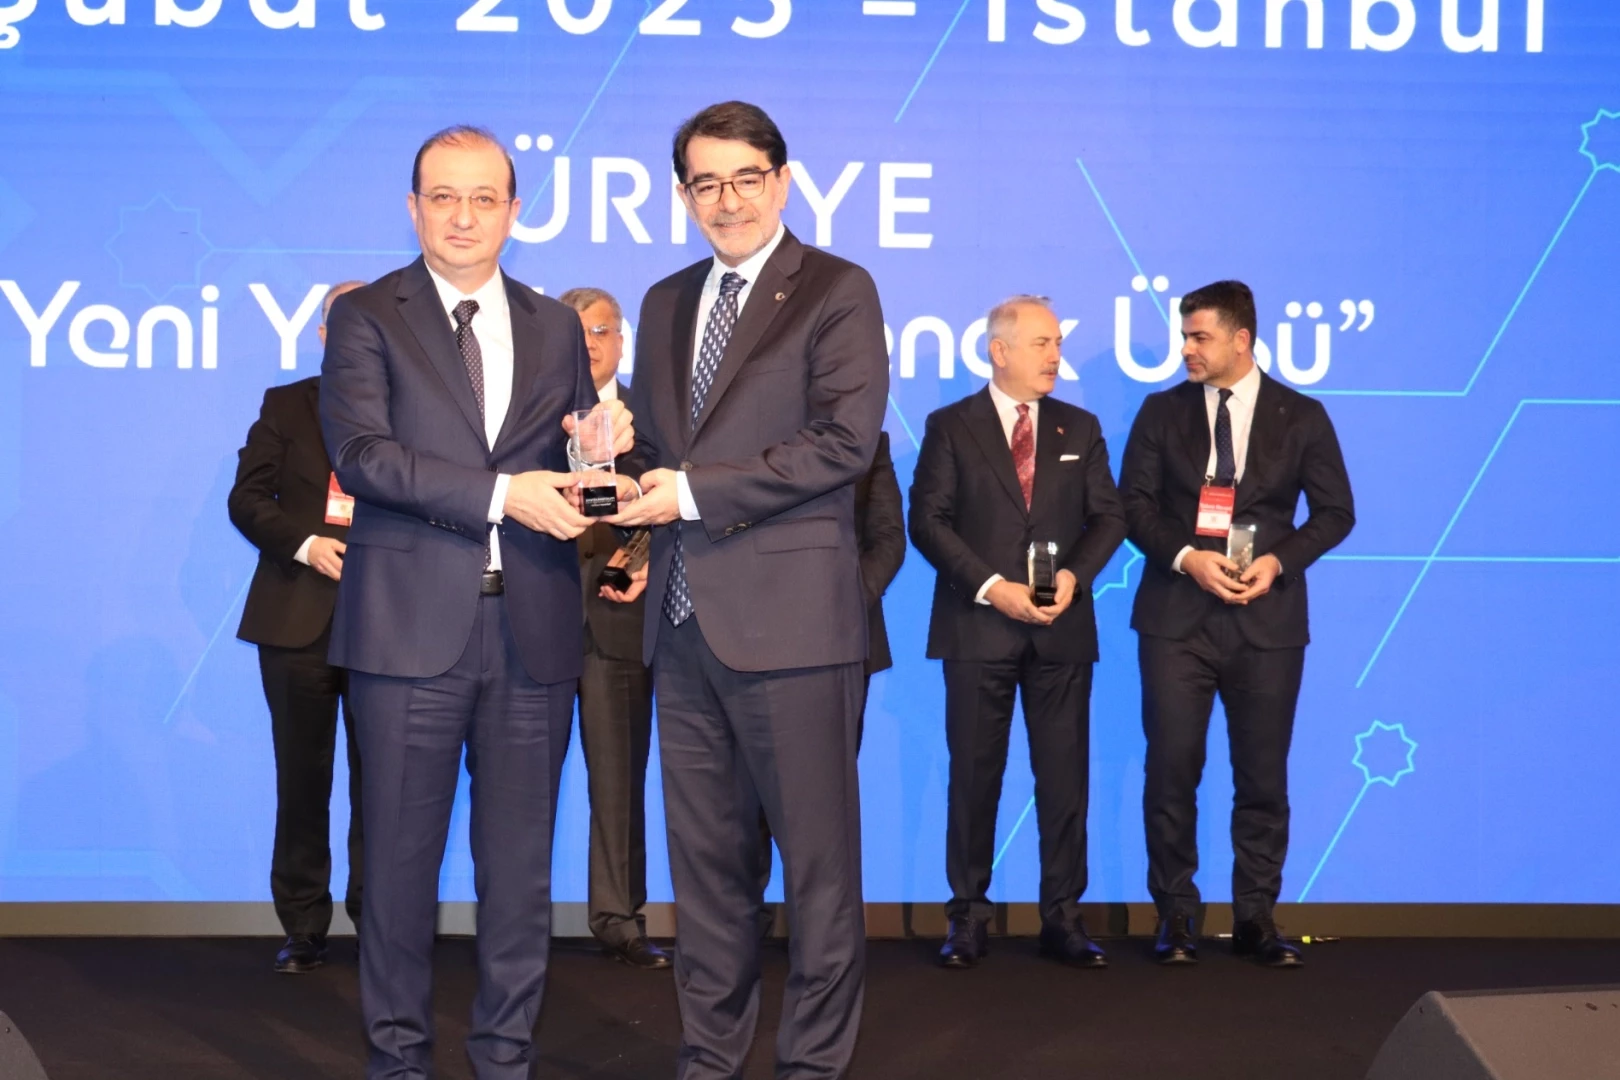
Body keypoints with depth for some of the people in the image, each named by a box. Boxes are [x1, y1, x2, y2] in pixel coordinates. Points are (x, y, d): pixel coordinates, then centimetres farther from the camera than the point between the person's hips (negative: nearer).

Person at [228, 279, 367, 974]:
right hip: (300, 621, 1)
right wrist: (305, 544, -11)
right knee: (302, 778, 4)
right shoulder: (285, 406, 12)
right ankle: (303, 928, 13)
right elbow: (247, 498, 5)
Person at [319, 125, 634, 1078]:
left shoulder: (556, 327, 14)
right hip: (414, 626, -3)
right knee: (402, 853, 5)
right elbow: (362, 454, -12)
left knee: (521, 860, 9)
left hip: (533, 628, 3)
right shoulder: (367, 318, 2)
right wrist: (502, 493, -20)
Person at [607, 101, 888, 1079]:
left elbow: (845, 439, -13)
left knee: (817, 853, 1)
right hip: (686, 620, 6)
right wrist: (642, 491, 0)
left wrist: (696, 490, -14)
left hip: (788, 614, -6)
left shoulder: (836, 291, -2)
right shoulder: (667, 302, 18)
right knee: (705, 853, 12)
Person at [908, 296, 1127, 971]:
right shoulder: (951, 427, 2)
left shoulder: (1080, 428, 12)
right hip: (978, 626, -2)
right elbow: (928, 521, -5)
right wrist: (992, 586, -15)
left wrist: (1074, 574, -11)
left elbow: (1108, 516, 8)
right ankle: (968, 916, 10)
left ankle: (1062, 916, 10)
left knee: (1064, 776, 3)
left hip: (1062, 627, 3)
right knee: (974, 775, 2)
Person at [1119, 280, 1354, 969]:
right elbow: (1135, 503, 3)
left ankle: (1255, 917, 13)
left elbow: (1335, 512, 5)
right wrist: (1187, 557, -13)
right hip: (1176, 616, 0)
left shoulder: (1301, 417, 5)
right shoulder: (1162, 412, 7)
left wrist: (1278, 561, -11)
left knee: (1263, 775, 3)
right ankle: (1174, 914, 10)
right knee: (1171, 769, -2)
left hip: (1266, 619, 0)